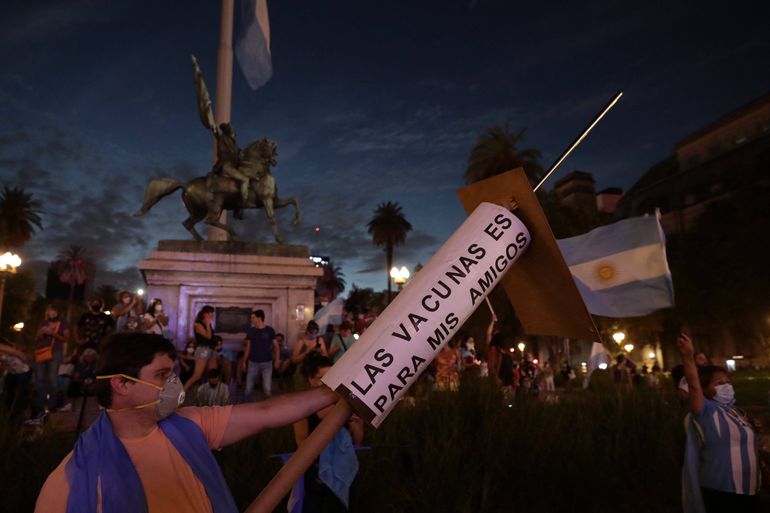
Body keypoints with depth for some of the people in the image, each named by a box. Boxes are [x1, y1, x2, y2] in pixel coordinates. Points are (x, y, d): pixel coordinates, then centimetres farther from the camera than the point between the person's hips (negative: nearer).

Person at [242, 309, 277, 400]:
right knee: (248, 388, 3)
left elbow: (276, 346, 1)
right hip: (253, 363, 2)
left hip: (267, 363, -2)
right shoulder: (251, 330, 3)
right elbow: (248, 347, 10)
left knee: (267, 389, -1)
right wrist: (244, 361, 8)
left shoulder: (270, 330, -4)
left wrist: (277, 359, -10)